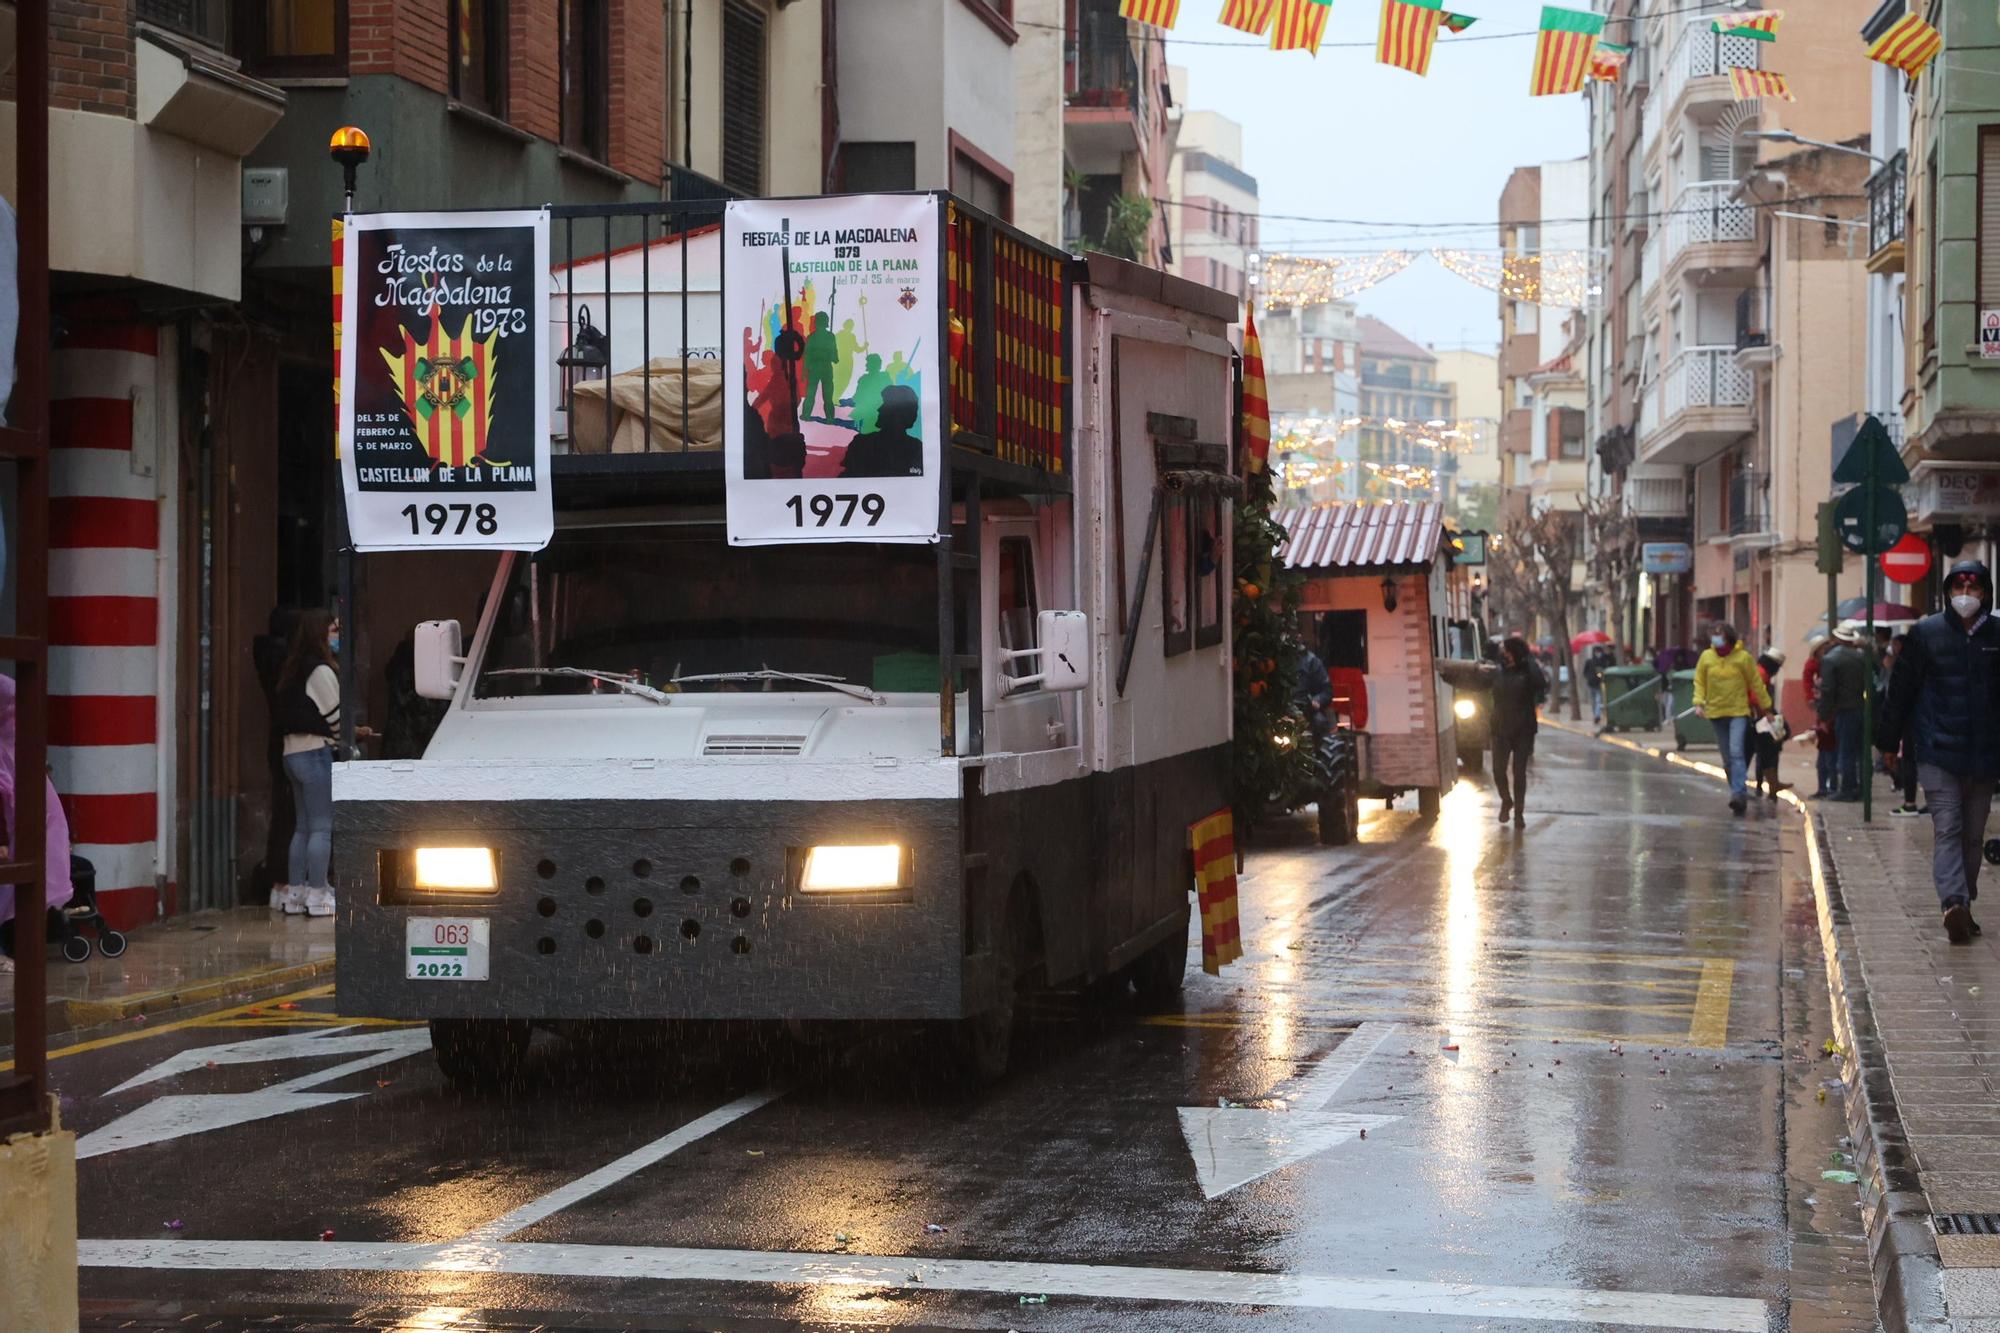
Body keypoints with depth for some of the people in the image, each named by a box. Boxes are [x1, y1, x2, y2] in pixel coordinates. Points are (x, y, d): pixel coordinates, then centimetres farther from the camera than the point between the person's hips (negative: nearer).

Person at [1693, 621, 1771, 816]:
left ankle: (1739, 793, -23)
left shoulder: (1743, 657, -5)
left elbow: (1756, 683, 4)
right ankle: (1740, 794, 19)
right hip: (1716, 713, 4)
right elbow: (1699, 682, 10)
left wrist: (1766, 707, 9)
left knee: (1736, 752, -19)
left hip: (1739, 712, -4)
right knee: (1727, 758, 8)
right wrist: (1699, 702, -5)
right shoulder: (1706, 657, 2)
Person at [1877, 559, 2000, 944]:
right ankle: (1954, 903, -22)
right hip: (1937, 753, -3)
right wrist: (1888, 742, 3)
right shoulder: (1926, 633, 0)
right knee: (1947, 829, -11)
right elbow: (1900, 691, 3)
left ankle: (1962, 907, 19)